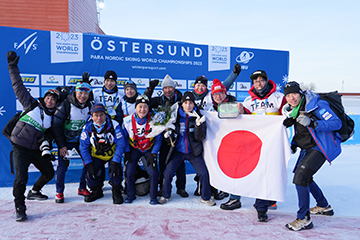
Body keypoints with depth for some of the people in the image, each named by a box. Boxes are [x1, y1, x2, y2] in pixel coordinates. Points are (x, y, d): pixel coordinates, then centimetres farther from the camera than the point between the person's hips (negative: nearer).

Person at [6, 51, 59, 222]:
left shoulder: (53, 117, 7)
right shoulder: (32, 104, -2)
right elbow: (19, 87, -4)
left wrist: (47, 145, -4)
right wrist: (13, 66, -6)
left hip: (37, 150, 5)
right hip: (21, 148, -5)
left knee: (49, 173, 12)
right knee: (21, 178, -16)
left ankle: (34, 192, 39)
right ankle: (19, 208, 2)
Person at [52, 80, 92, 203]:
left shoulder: (90, 106, -6)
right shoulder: (65, 105, -18)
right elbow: (56, 125, -14)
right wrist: (61, 145, -15)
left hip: (81, 140, 4)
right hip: (65, 140, -3)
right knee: (63, 165, -10)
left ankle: (82, 188, 17)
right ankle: (59, 192, 9)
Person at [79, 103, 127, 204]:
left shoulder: (114, 125, -22)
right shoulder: (88, 127, -15)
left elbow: (120, 145, -17)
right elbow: (83, 147, -6)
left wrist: (115, 162, -23)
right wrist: (89, 164, -14)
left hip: (113, 155, -2)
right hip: (96, 156, 2)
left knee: (115, 172, -22)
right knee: (91, 173, -13)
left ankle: (117, 192, 6)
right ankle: (97, 191, 19)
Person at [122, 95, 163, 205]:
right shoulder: (128, 120, -14)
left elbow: (158, 139, -6)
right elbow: (124, 137, 2)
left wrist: (153, 155, -11)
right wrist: (127, 152, -2)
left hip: (149, 150, -1)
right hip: (134, 149, 1)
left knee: (153, 172, -12)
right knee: (129, 172, -8)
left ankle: (153, 196, 11)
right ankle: (131, 195, 17)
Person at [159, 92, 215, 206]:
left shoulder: (198, 117, -4)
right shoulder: (176, 115, -2)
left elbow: (200, 138, -11)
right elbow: (169, 127, 12)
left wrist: (199, 125, -28)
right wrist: (167, 133, -12)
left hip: (194, 152, 0)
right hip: (178, 151, 0)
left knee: (204, 173, -7)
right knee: (168, 173, -8)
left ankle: (206, 197, 17)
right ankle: (166, 195, 18)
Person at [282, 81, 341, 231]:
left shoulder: (317, 105, -19)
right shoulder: (293, 109, 4)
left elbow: (337, 123, -23)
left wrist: (313, 123, -34)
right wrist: (294, 143, 6)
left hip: (321, 147, -9)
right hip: (307, 148, 9)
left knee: (300, 177, -18)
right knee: (304, 176, 21)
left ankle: (304, 219, -5)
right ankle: (323, 206, 44)